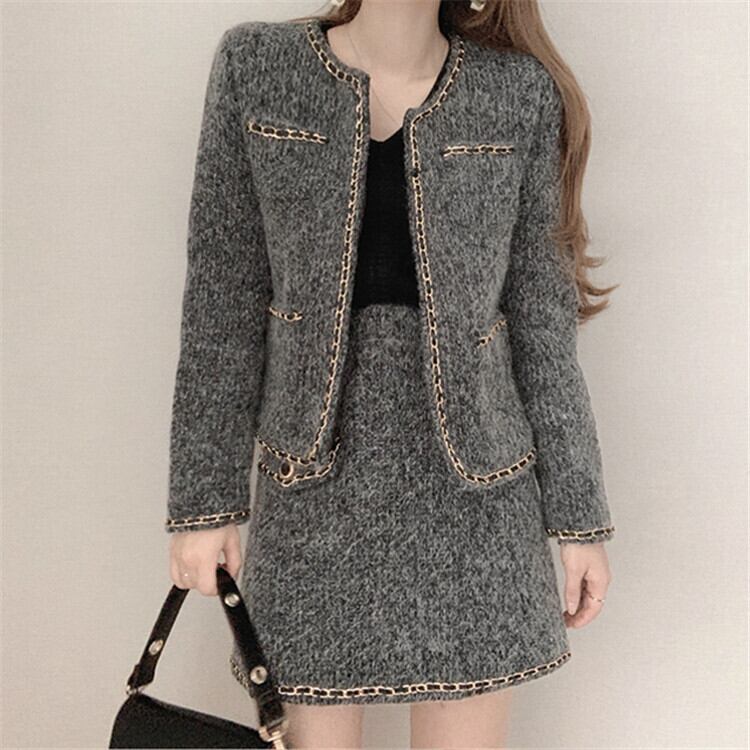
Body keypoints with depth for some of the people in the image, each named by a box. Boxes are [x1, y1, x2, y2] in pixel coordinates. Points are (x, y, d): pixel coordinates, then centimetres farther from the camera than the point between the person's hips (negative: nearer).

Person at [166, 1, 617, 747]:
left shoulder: (521, 92, 0)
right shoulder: (254, 66, 0)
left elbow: (542, 313, 2)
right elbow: (223, 301, -1)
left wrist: (578, 513, 3)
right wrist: (205, 495, -1)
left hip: (472, 483, 1)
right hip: (314, 477, 0)